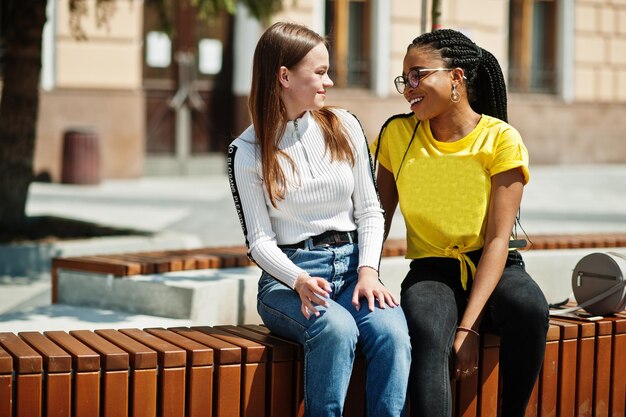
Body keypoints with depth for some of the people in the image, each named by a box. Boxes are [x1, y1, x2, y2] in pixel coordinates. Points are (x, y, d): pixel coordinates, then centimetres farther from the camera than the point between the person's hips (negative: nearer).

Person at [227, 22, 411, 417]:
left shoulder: (345, 127, 8)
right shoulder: (248, 152, 0)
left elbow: (370, 210, 10)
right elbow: (260, 240, -2)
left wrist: (369, 270, -6)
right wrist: (299, 280, -21)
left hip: (351, 266, 3)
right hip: (288, 276, -3)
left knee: (392, 332, -30)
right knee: (336, 328, -36)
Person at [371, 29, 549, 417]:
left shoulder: (501, 139, -7)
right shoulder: (397, 134, 3)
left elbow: (498, 239, -12)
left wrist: (468, 326, -21)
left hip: (494, 268, -1)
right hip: (432, 270, 1)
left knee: (530, 309, -36)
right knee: (427, 332, -35)